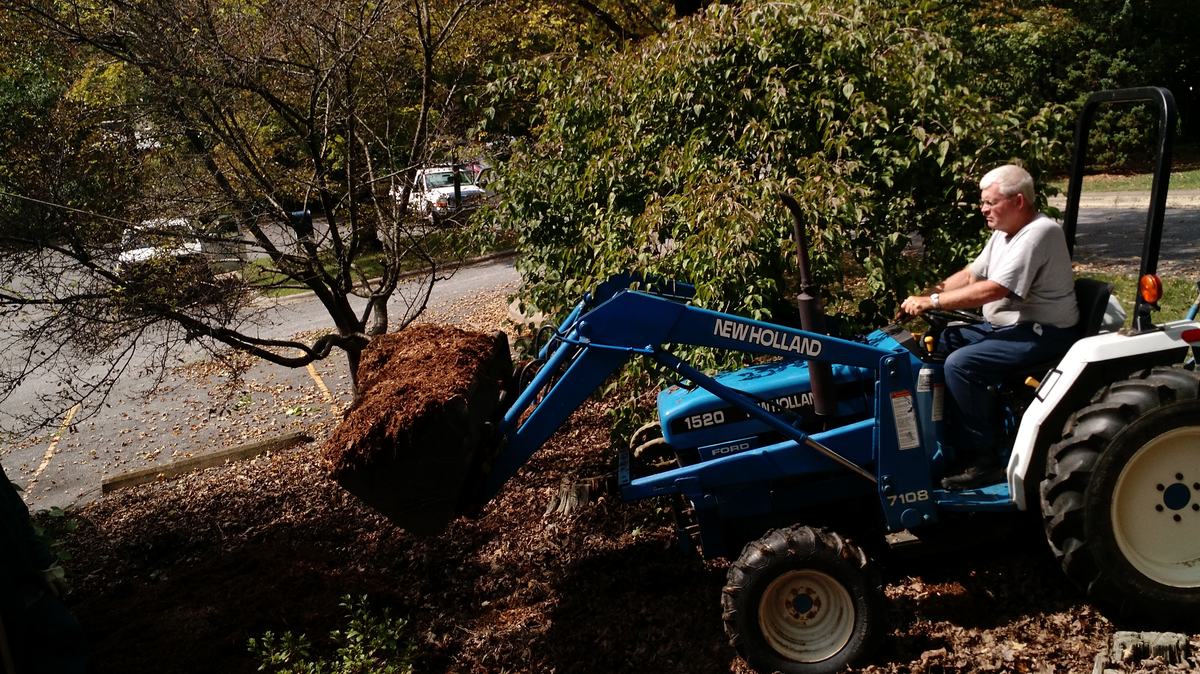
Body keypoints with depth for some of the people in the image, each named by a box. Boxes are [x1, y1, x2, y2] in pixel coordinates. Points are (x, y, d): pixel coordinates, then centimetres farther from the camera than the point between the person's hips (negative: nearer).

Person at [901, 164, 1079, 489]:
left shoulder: (1038, 234, -21)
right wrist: (926, 295, -2)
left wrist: (932, 301, -24)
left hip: (1042, 335, -10)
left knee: (961, 364, -26)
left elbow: (990, 290, -29)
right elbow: (970, 274, 13)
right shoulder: (1004, 232, 10)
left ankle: (984, 461, -16)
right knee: (940, 343, 2)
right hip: (1004, 326, 10)